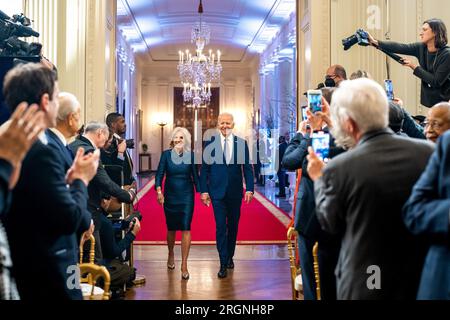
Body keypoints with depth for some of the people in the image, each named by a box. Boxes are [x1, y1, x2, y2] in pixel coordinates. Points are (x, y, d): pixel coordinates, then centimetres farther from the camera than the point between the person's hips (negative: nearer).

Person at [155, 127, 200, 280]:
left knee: (186, 228, -7)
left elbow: (195, 175, 3)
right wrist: (159, 190, -20)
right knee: (171, 228, 13)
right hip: (170, 195, 1)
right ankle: (171, 254, 40)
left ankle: (184, 265, -3)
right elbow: (160, 173, -6)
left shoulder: (190, 155, -2)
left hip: (186, 196, -1)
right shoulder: (166, 154, -2)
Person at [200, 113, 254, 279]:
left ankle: (230, 257, 30)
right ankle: (223, 264, -1)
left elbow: (247, 168, 2)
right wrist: (204, 190, -5)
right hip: (217, 192, -2)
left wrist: (250, 189, -7)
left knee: (233, 226, 12)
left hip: (235, 192, 2)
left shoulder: (241, 143, 2)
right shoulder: (210, 142, 0)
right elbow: (205, 168, 1)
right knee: (220, 227, -4)